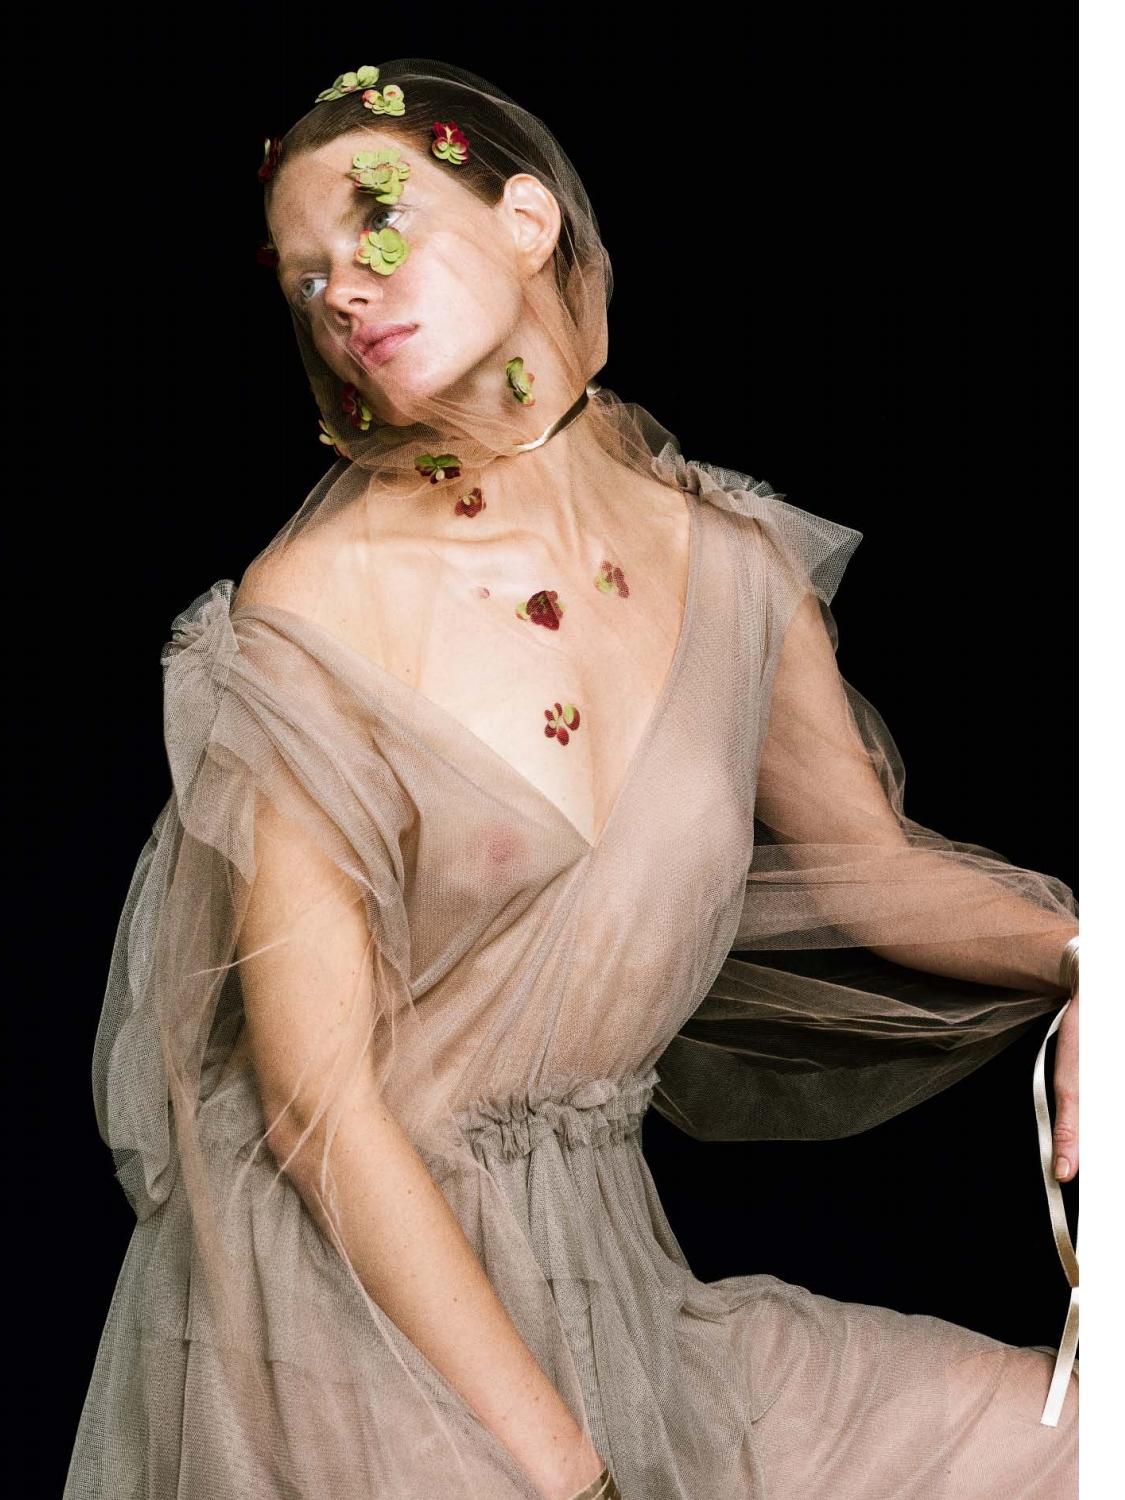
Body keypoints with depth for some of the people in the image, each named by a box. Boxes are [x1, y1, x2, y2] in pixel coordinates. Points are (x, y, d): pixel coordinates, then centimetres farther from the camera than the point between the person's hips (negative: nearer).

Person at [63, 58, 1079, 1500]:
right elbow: (318, 1107, -17)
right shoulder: (309, 617, -15)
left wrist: (1079, 948, -6)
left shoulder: (727, 557, -1)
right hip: (352, 1281, -5)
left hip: (598, 1267, 5)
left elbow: (868, 862, 15)